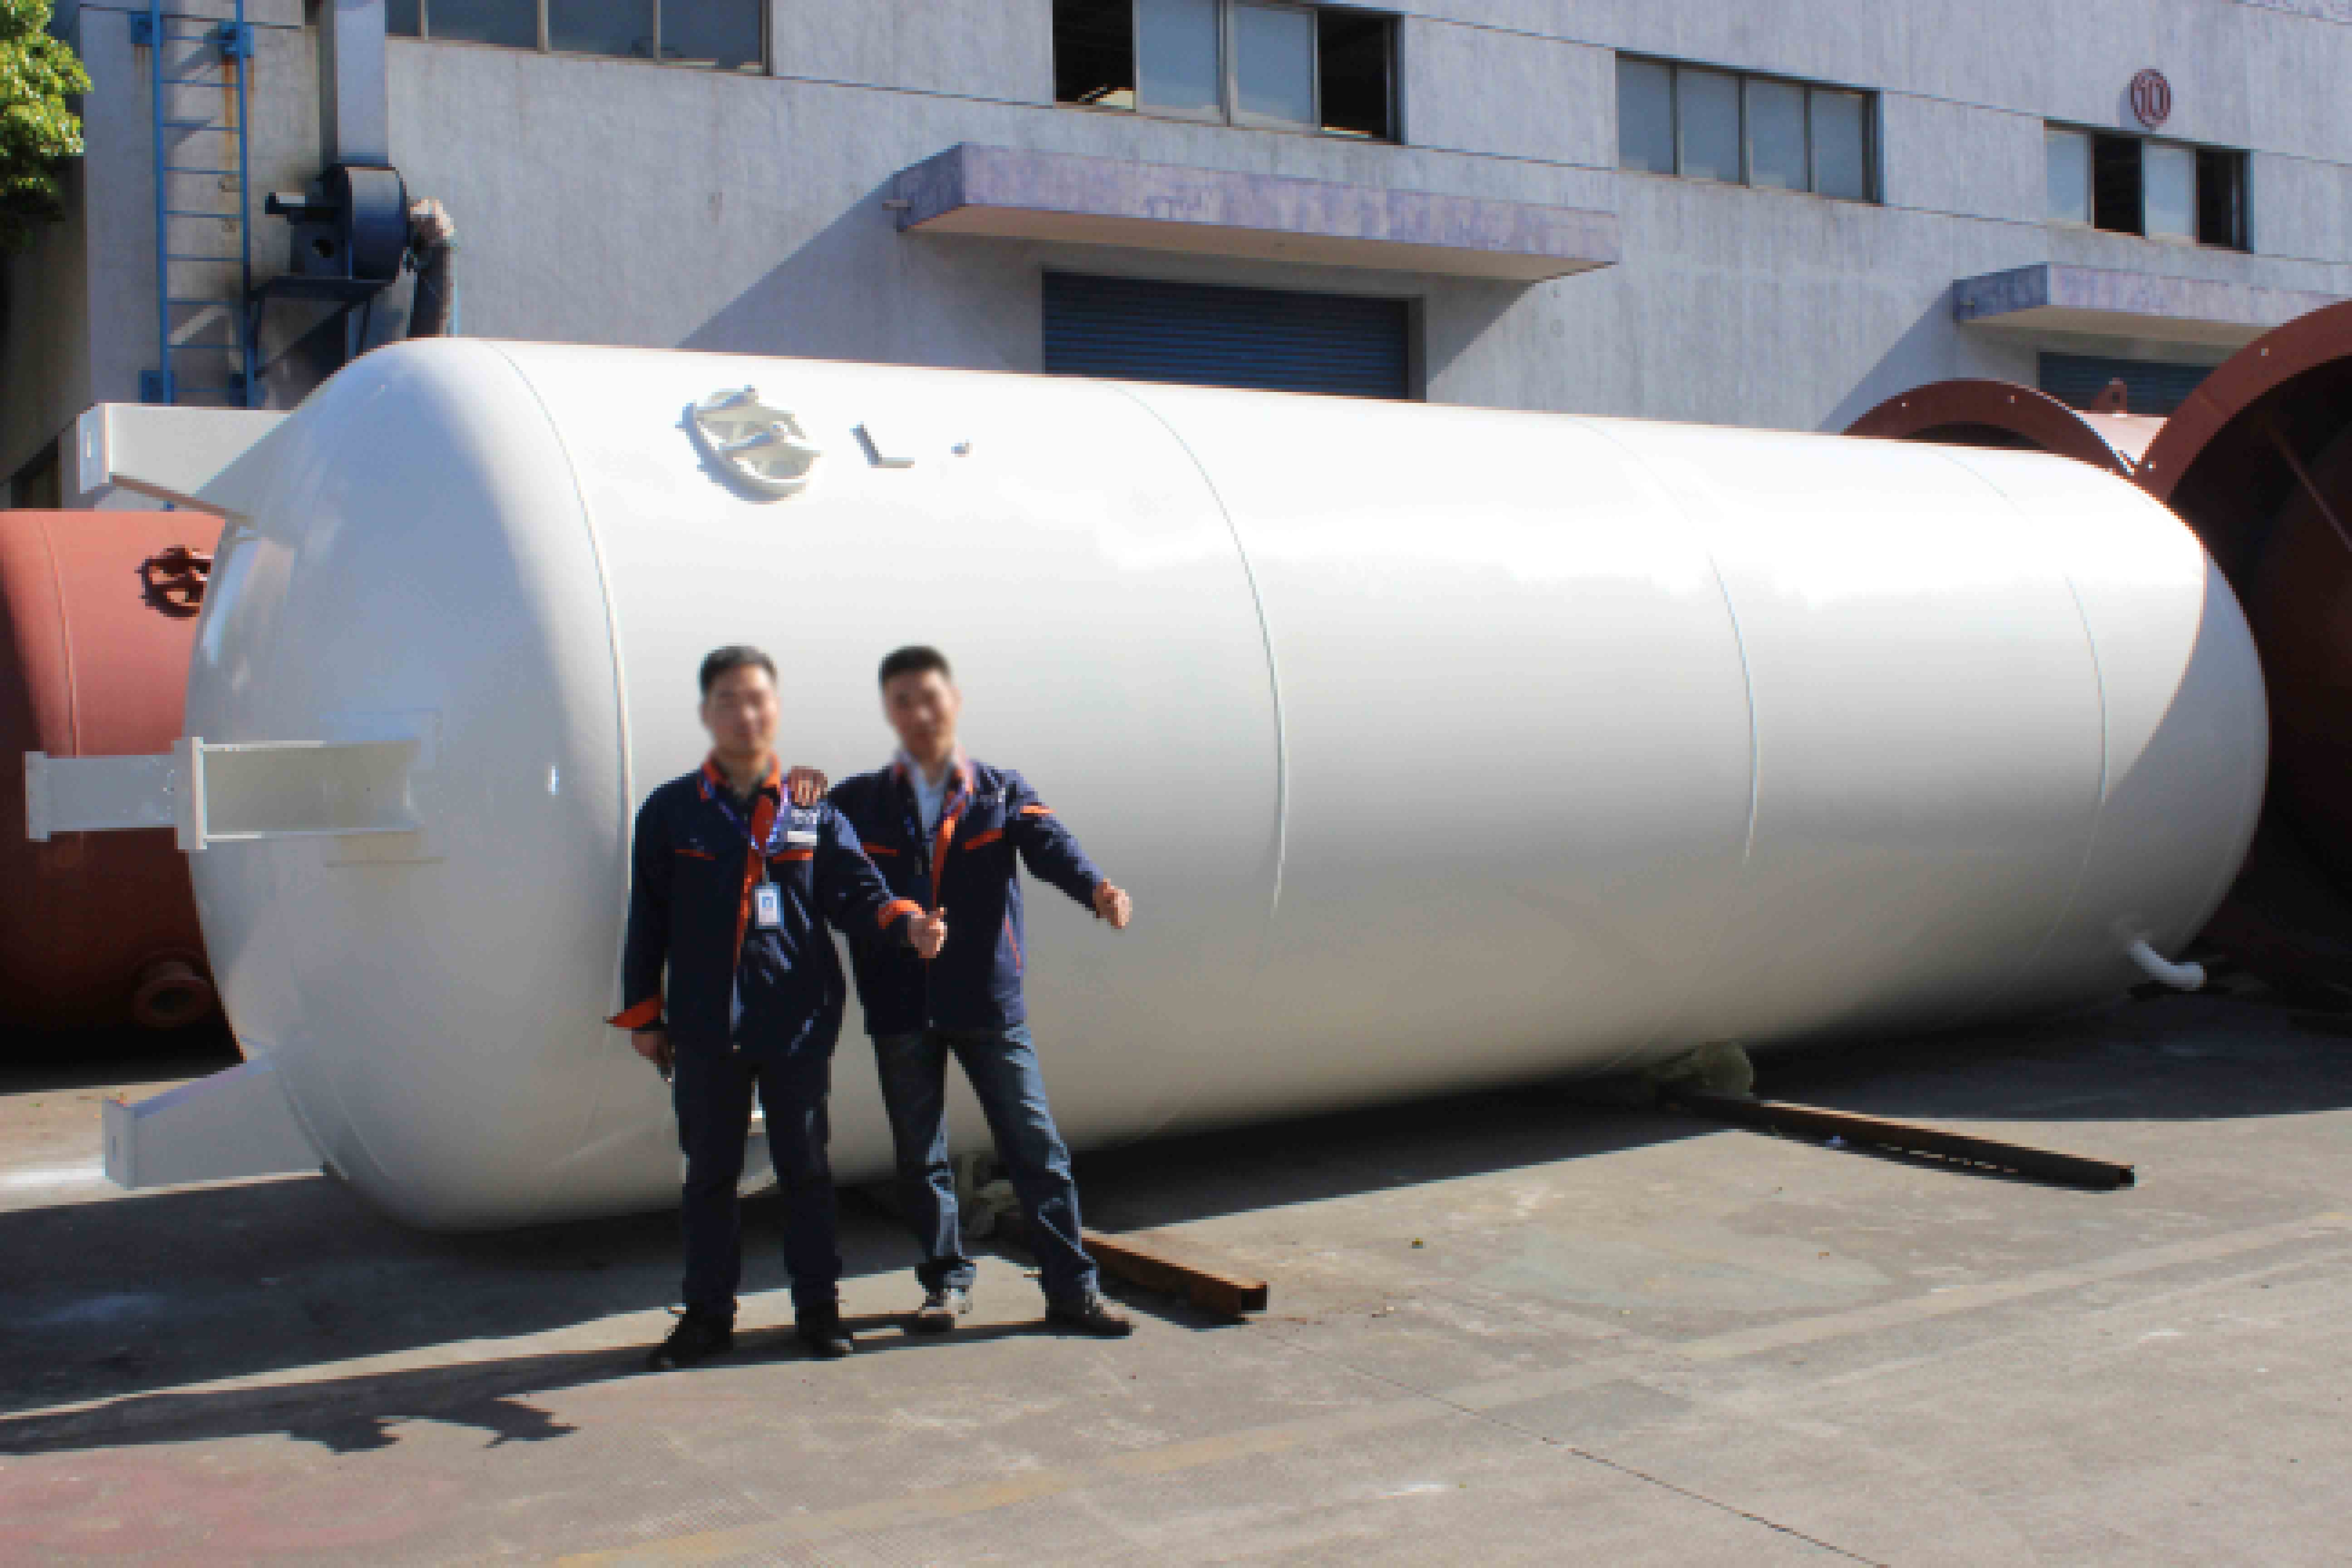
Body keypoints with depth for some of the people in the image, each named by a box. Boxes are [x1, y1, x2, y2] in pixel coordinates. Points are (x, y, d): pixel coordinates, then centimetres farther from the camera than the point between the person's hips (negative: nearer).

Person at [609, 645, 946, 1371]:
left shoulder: (811, 811, 5)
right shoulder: (671, 812, 3)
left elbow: (855, 891, -3)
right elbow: (648, 921, 6)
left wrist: (907, 924, -23)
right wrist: (642, 1015, 6)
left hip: (797, 1025, 0)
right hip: (705, 1030, 0)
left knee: (805, 1168, 8)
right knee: (709, 1174, 9)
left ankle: (817, 1306, 20)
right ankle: (707, 1314, 22)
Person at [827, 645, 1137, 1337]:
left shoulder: (1002, 791, 4)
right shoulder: (859, 801, 8)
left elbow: (1049, 844, -13)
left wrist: (1095, 887, -33)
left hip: (989, 1001, -1)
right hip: (900, 1008, 1)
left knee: (1036, 1143, 0)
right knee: (921, 1155, 11)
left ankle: (1071, 1286, 9)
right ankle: (946, 1282, 27)